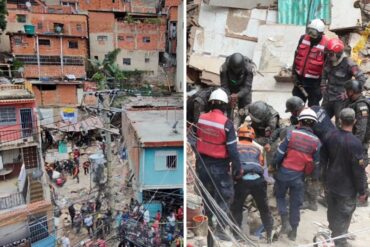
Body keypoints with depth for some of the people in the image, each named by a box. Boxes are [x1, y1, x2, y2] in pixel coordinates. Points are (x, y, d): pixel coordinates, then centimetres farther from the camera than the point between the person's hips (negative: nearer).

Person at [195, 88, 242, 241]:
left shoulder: (201, 119, -6)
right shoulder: (226, 123, -19)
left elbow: (196, 141, 4)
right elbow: (232, 150, -16)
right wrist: (237, 168, -5)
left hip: (203, 163, 5)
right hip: (219, 166, -5)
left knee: (207, 193, 22)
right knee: (224, 197, 10)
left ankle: (208, 221, 39)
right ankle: (220, 229, 10)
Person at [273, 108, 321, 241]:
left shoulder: (291, 134, -12)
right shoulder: (316, 141, -2)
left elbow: (279, 153, -10)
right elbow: (316, 163, 5)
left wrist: (274, 165, 7)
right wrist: (312, 177, 20)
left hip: (284, 172, -2)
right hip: (299, 176, 2)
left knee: (280, 196, 20)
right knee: (295, 204, 14)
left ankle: (285, 221, 5)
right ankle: (293, 232, 25)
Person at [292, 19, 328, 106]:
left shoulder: (325, 45, -14)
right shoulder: (303, 38, -1)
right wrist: (294, 73, 3)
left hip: (314, 82, -4)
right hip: (299, 78, 5)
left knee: (313, 107, 7)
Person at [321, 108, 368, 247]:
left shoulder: (331, 136, -6)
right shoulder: (355, 142, -24)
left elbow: (322, 159, 5)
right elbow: (358, 170, -20)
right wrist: (362, 191, -8)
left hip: (331, 182, 6)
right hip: (346, 187, -6)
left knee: (332, 211, 24)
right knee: (343, 215, 10)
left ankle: (333, 234, 46)